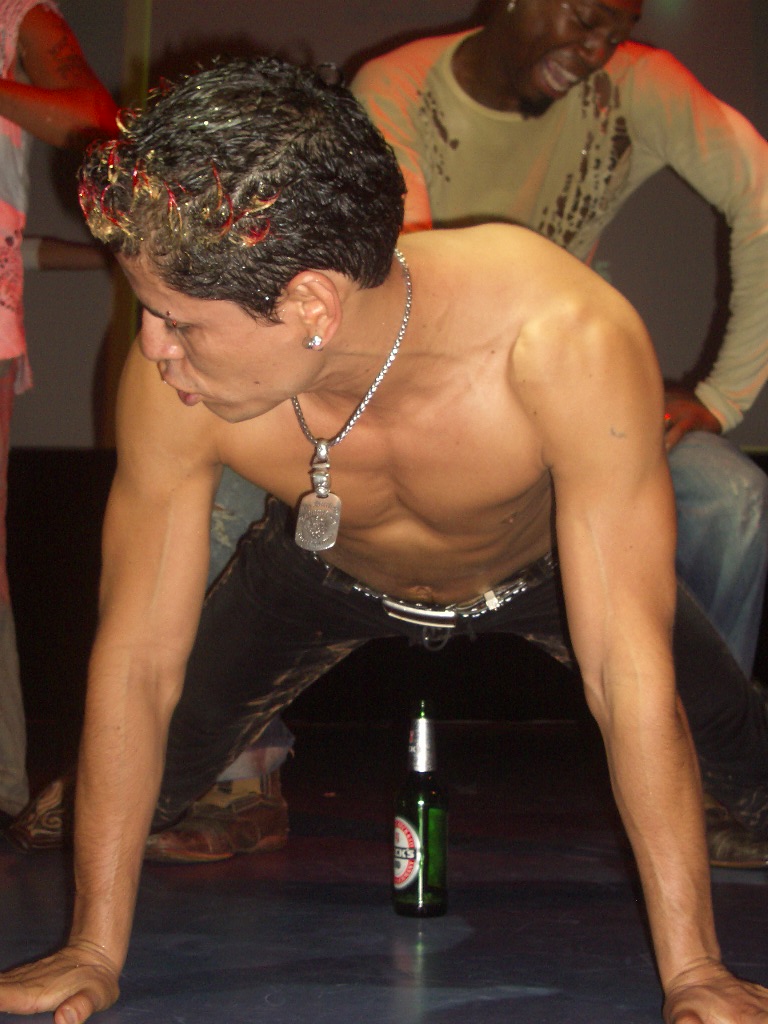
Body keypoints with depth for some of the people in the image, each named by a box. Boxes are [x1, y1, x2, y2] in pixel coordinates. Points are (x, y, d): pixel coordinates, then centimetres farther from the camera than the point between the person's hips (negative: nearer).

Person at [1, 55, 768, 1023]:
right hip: (324, 573, 1)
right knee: (154, 769, 0)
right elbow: (137, 660, -24)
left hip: (550, 562, -1)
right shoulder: (169, 385, -36)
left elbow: (630, 675, -39)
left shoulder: (568, 342, -45)